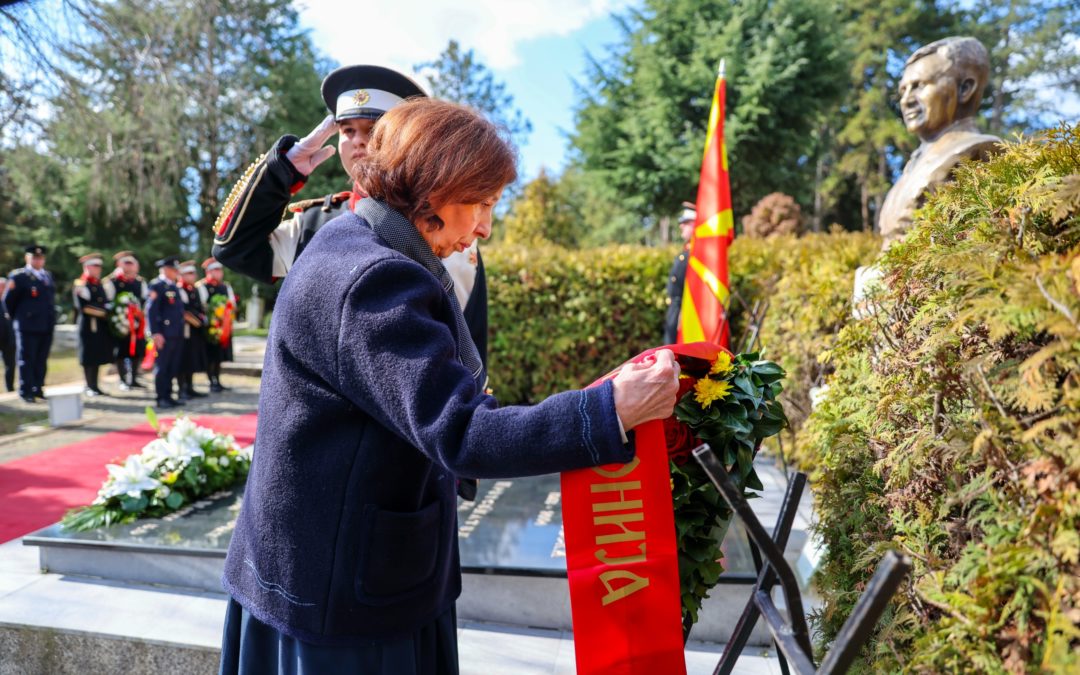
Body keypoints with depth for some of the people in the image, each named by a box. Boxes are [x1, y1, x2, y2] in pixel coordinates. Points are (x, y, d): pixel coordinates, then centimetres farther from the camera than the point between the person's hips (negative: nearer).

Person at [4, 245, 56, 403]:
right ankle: (26, 391, 8)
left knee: (41, 360, 11)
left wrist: (52, 318, 14)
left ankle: (38, 388, 20)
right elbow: (8, 300, -5)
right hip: (28, 326, -6)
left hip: (47, 326, 6)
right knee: (26, 359, 1)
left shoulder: (48, 276, 13)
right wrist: (17, 318, 3)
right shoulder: (18, 276, -7)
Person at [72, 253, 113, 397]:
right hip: (88, 325, -7)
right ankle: (89, 387, 6)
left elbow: (105, 303, 21)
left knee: (98, 356, 9)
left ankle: (95, 386, 16)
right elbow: (83, 306, -14)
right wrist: (102, 312, -14)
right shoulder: (79, 285, -6)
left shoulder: (100, 284, 18)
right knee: (88, 358, -1)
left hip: (101, 326, 7)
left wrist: (108, 312, 2)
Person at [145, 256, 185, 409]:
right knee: (162, 367, -1)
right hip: (164, 335, -8)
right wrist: (156, 333, -20)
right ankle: (161, 398, 5)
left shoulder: (175, 287, 18)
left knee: (173, 368, 10)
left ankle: (168, 396, 18)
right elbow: (151, 311, -14)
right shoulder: (156, 286, -7)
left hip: (177, 334, 8)